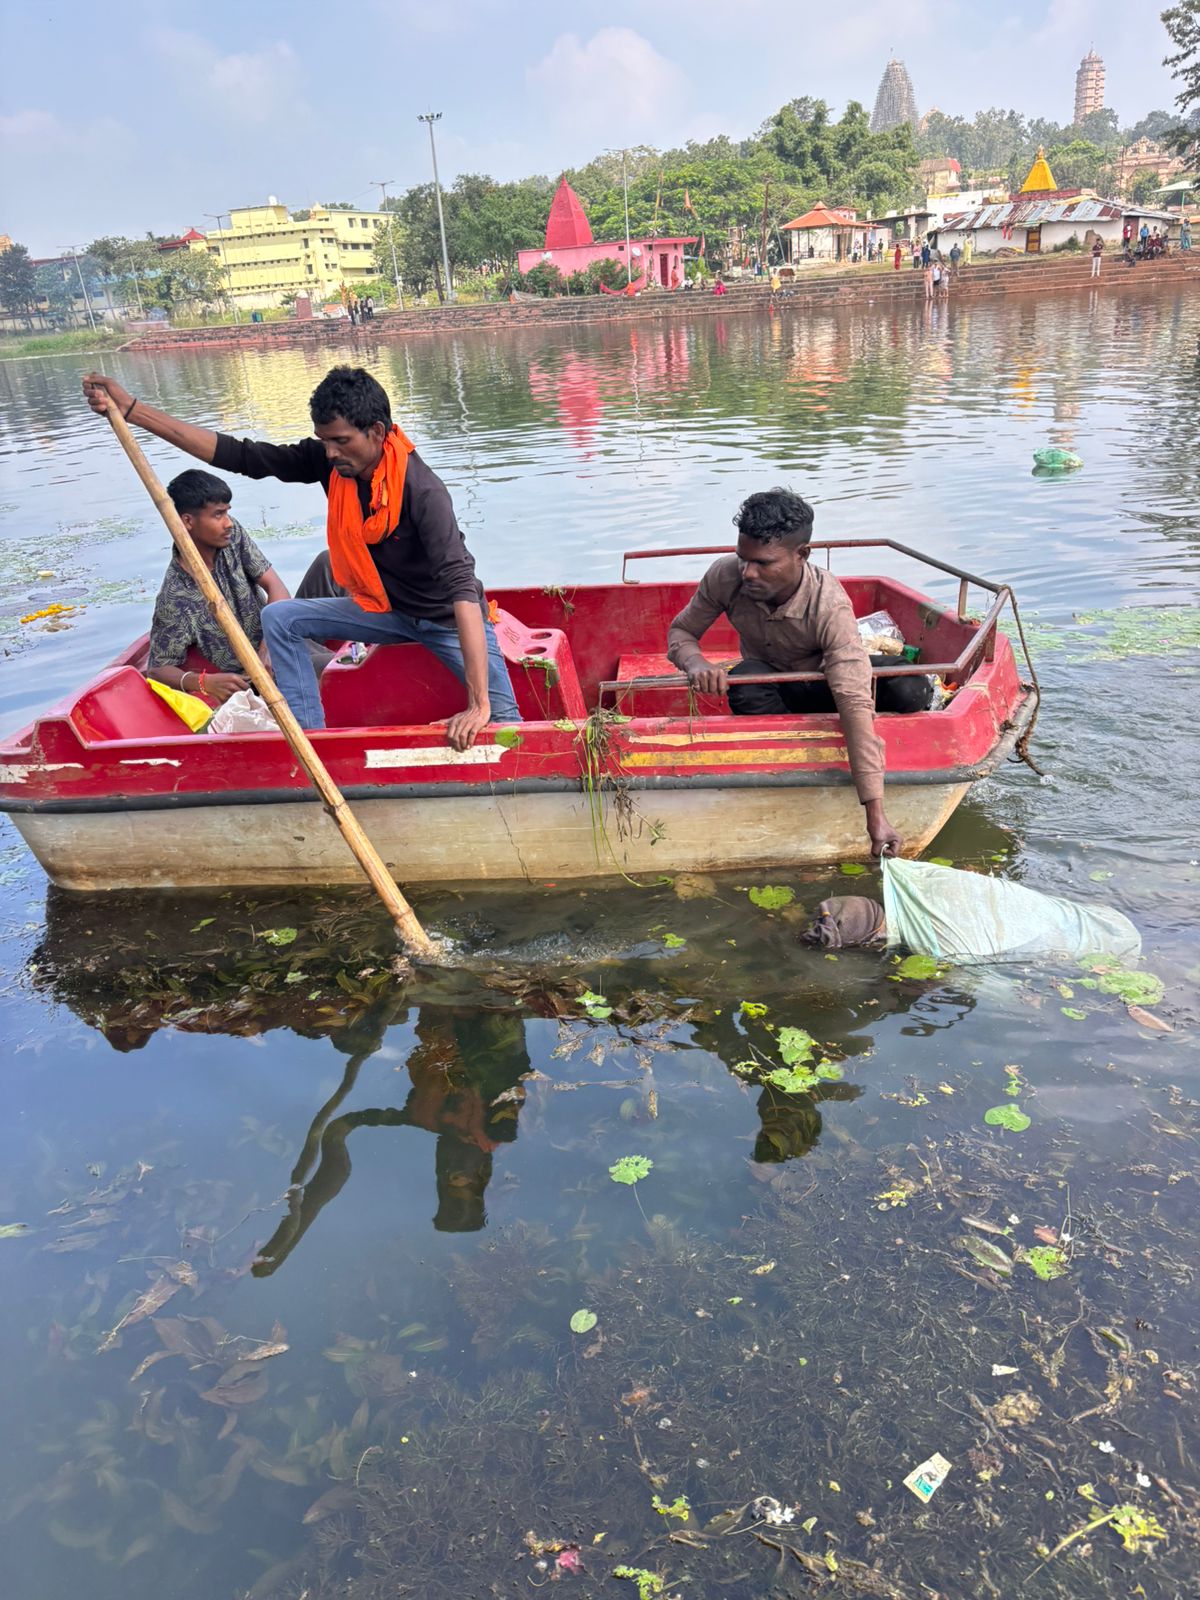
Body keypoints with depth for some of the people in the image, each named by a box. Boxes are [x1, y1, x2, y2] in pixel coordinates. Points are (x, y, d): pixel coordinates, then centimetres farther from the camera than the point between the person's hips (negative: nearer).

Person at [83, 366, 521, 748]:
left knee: (506, 722, -20)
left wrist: (479, 704, -49)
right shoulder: (327, 461, -13)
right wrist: (130, 408, -16)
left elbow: (461, 585, -41)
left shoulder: (421, 490, -32)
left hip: (448, 619, -6)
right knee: (279, 618, -4)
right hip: (385, 610, 6)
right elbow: (239, 455, -11)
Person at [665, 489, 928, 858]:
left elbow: (856, 705, -44)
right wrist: (696, 663, -37)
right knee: (746, 678, -36)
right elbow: (680, 631, -9)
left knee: (912, 692, -29)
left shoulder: (829, 606, -37)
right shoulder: (726, 576, -26)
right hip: (770, 691, 2)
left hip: (823, 686, -2)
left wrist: (875, 814, -49)